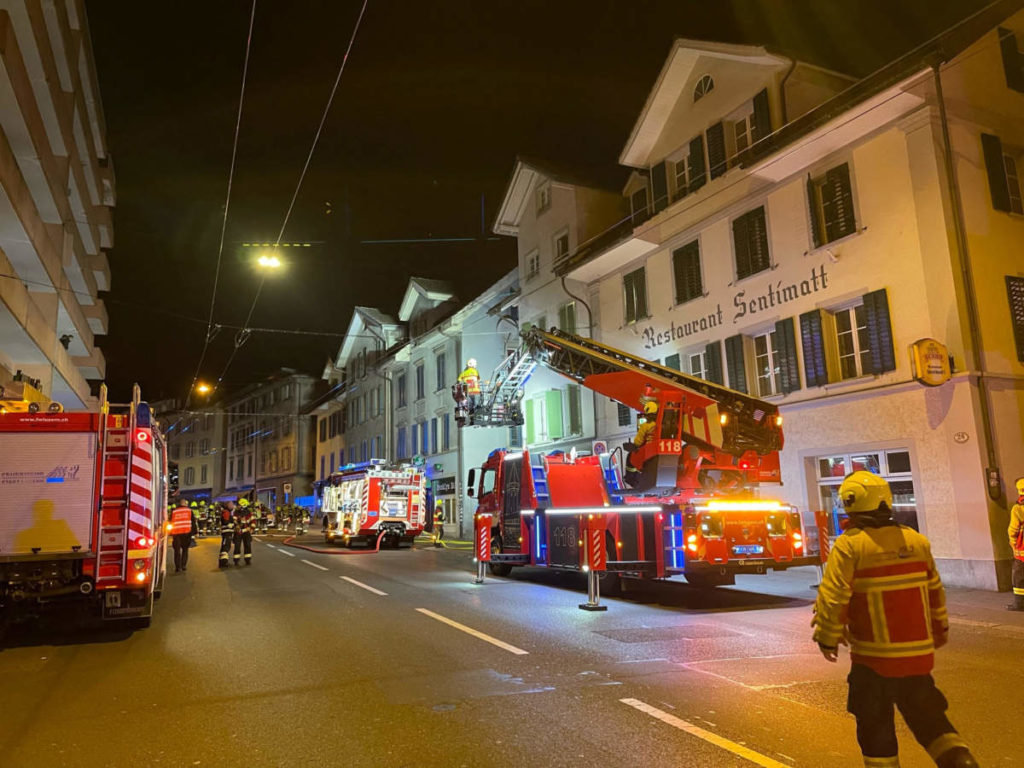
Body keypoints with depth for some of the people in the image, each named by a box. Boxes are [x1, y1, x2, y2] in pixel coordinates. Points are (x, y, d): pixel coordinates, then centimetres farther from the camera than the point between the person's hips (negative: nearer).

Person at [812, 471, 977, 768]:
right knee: (927, 716, 19)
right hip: (918, 653, 5)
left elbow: (833, 598, -17)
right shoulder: (916, 540, 3)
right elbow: (935, 591, 14)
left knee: (875, 725, 10)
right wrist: (940, 629, 29)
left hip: (873, 658, -5)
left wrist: (827, 639, -4)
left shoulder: (849, 545, -14)